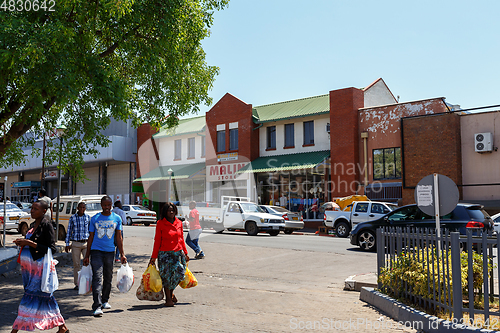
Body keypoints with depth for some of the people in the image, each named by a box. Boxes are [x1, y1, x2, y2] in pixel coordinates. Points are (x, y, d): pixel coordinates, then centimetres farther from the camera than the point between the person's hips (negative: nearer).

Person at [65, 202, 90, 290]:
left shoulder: (88, 217, 4)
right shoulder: (73, 217, 1)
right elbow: (69, 231, 6)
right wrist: (67, 244, 4)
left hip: (86, 243, 0)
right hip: (75, 244, 0)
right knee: (76, 264, 5)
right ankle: (77, 284, 15)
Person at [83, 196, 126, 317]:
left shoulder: (117, 218, 5)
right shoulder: (95, 219, 3)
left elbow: (118, 237, 8)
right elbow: (91, 237, 7)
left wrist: (122, 254, 4)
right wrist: (87, 256, 6)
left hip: (110, 251, 2)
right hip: (96, 251, -2)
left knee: (108, 278, 12)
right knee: (97, 277, -11)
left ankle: (105, 301, 30)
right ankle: (97, 306, -14)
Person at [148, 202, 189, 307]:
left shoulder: (179, 223, 7)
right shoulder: (160, 223, -4)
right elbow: (157, 241, -2)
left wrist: (185, 253, 15)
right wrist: (153, 257, -2)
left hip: (178, 252, 4)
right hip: (165, 253, -4)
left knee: (179, 273, 1)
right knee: (166, 275, 2)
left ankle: (171, 292, 28)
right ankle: (168, 298, 17)